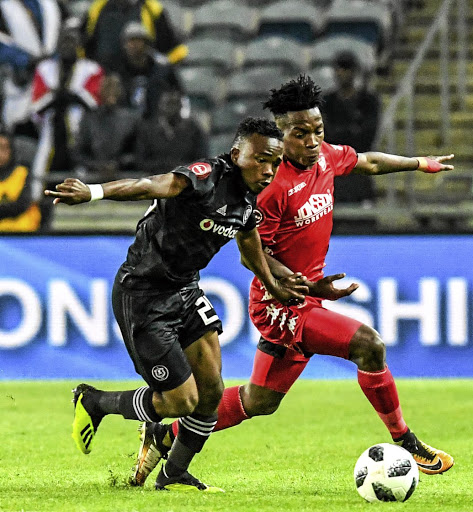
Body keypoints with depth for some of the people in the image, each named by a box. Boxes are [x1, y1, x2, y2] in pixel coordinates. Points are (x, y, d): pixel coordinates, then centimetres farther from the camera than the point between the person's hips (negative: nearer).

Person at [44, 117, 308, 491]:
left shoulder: (250, 197, 1)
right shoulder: (208, 177, -26)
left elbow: (249, 239, 23)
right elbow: (153, 186, -45)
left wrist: (274, 286, 34)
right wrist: (94, 192, -61)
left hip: (185, 291, 9)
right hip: (142, 295, -8)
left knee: (212, 392, 5)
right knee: (181, 401, -6)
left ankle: (174, 475, 25)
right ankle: (93, 403, 18)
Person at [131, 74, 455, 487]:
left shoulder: (327, 157, 1)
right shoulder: (271, 183, -22)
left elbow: (369, 162, 23)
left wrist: (422, 163, 36)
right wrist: (310, 287, -29)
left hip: (304, 298, 9)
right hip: (282, 304, -9)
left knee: (260, 400, 17)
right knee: (368, 344, -20)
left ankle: (163, 437, 30)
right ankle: (406, 445, -6)